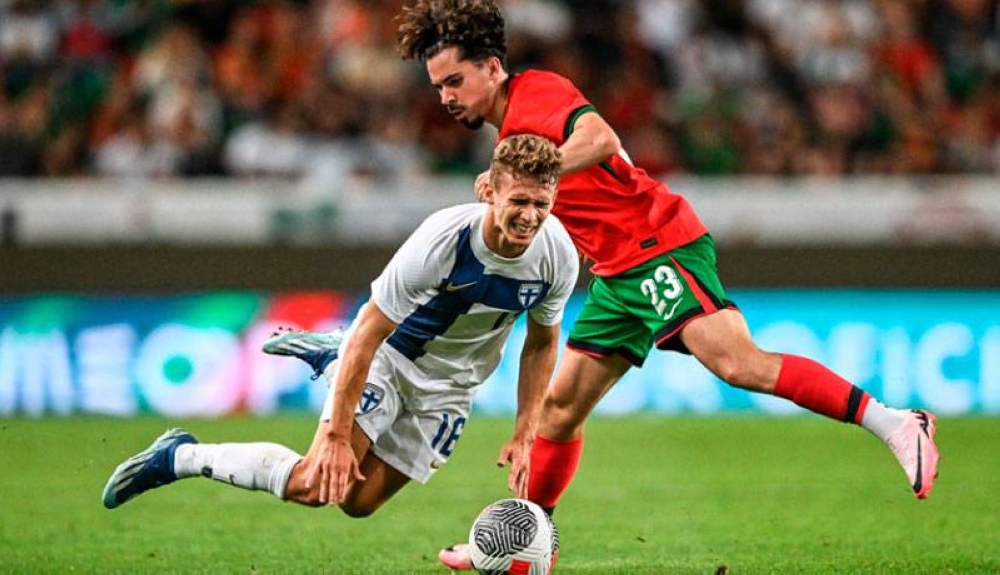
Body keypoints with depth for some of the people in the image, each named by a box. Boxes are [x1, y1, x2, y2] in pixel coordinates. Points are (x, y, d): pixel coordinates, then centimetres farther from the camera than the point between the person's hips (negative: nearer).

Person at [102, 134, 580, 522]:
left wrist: (523, 437, -5)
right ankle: (180, 457, 1)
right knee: (316, 484, -20)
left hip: (447, 390, 5)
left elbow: (542, 344, 2)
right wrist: (337, 435, -28)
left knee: (358, 502, 4)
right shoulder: (440, 242, -33)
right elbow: (368, 334, -27)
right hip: (388, 356, -5)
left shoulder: (558, 255, -18)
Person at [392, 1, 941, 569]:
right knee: (560, 409, 10)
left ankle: (896, 424, -27)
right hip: (617, 272, 10)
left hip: (661, 250, -10)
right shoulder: (510, 129, 18)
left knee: (739, 363, -26)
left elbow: (601, 141, -31)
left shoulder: (537, 92, -11)